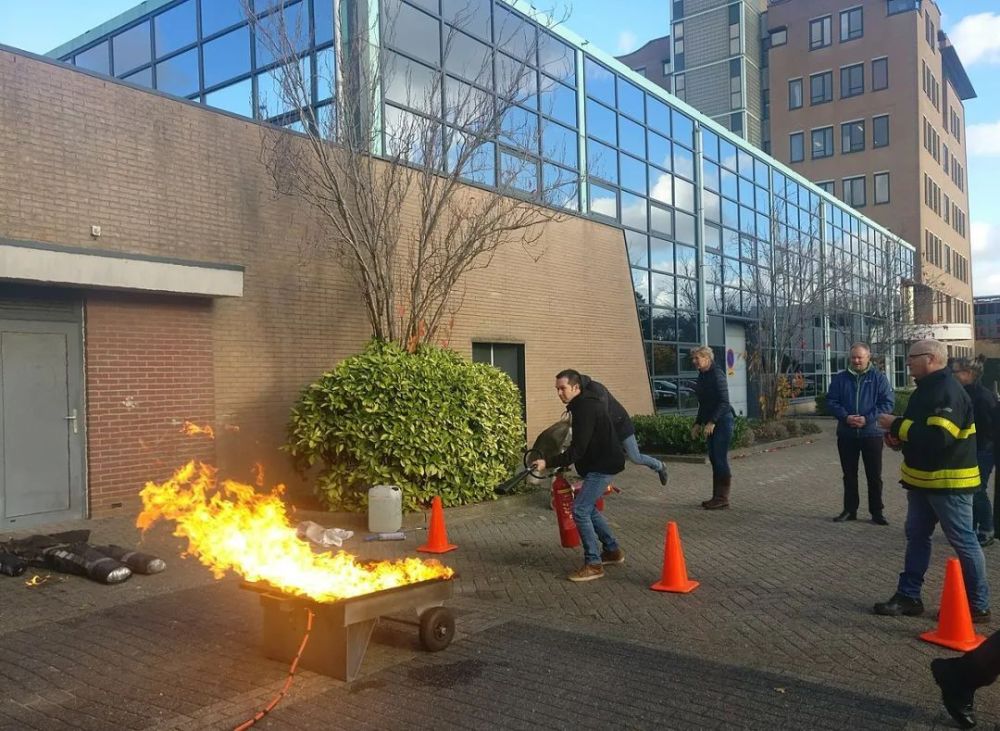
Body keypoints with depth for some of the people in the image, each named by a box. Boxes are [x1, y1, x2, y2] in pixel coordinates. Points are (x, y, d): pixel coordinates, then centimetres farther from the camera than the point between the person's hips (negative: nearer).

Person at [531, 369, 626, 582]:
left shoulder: (586, 409, -22)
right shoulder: (584, 404, 11)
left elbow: (578, 450, -26)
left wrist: (548, 463, -26)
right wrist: (559, 462, 16)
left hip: (603, 465, -11)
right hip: (599, 463, 11)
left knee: (580, 510, -13)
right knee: (588, 508, 19)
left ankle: (593, 564, -8)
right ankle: (612, 550, 30)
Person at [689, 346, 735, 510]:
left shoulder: (717, 374, -14)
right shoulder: (702, 376, 12)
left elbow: (724, 401, -19)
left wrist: (712, 422, -23)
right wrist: (698, 423, 16)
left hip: (722, 421, -9)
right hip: (711, 422, 9)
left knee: (720, 459, -6)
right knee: (714, 459, 10)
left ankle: (722, 498, 0)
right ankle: (717, 497, 17)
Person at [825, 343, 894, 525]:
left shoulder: (879, 378, -1)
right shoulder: (840, 378, 5)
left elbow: (888, 403, -7)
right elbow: (831, 401, 2)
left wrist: (867, 419, -18)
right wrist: (845, 417, -15)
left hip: (872, 434, -2)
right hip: (846, 434, 2)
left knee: (874, 475, 4)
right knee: (849, 475, 11)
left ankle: (876, 511, 13)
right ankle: (850, 510, 20)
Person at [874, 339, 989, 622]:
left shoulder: (948, 392, -20)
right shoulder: (927, 388, 12)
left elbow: (938, 437, -30)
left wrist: (897, 425, -21)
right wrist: (899, 437, 3)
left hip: (949, 481, -10)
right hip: (923, 479, 10)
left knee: (964, 541, 0)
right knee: (916, 537, 14)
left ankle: (978, 606, 11)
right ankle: (908, 596, 22)